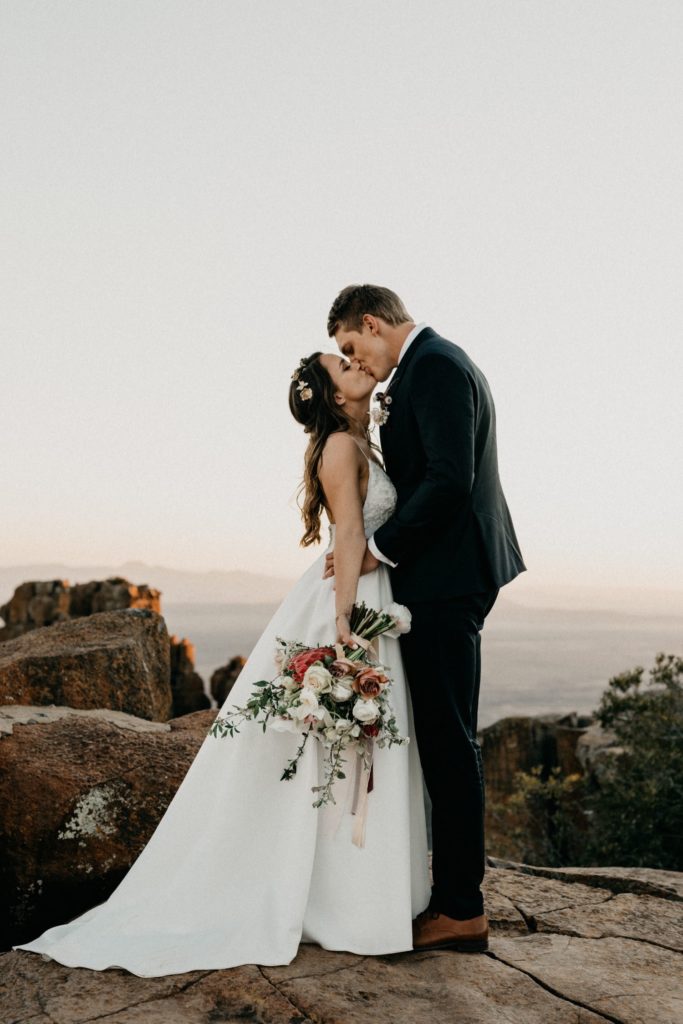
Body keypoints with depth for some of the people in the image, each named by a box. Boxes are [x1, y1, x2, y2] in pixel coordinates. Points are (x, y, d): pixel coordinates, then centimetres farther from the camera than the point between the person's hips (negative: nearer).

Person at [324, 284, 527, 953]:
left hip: (443, 580, -11)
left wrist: (380, 547, -17)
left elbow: (449, 477, -22)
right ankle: (453, 890, 24)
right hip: (447, 577, 11)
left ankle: (461, 908, 4)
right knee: (444, 738, 14)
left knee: (448, 739, -5)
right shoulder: (438, 362, 20)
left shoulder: (434, 366, -13)